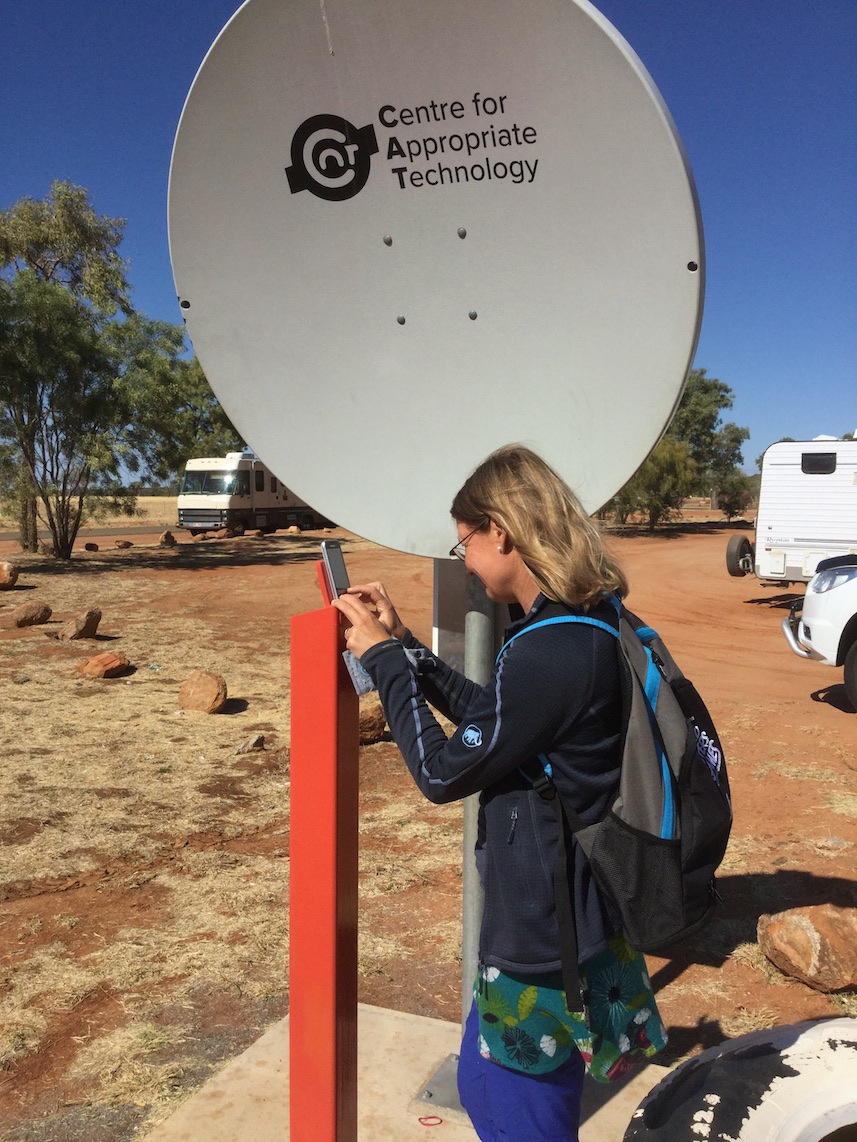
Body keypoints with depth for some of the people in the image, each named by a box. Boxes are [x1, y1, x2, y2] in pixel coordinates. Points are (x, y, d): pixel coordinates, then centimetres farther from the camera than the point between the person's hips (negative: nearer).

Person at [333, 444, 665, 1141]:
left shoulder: (552, 653, -30)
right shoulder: (587, 625, 2)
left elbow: (442, 772, -22)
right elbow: (489, 717, 12)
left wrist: (382, 656, -13)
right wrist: (401, 643, 7)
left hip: (546, 935, -9)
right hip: (566, 914, 9)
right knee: (484, 1081, 26)